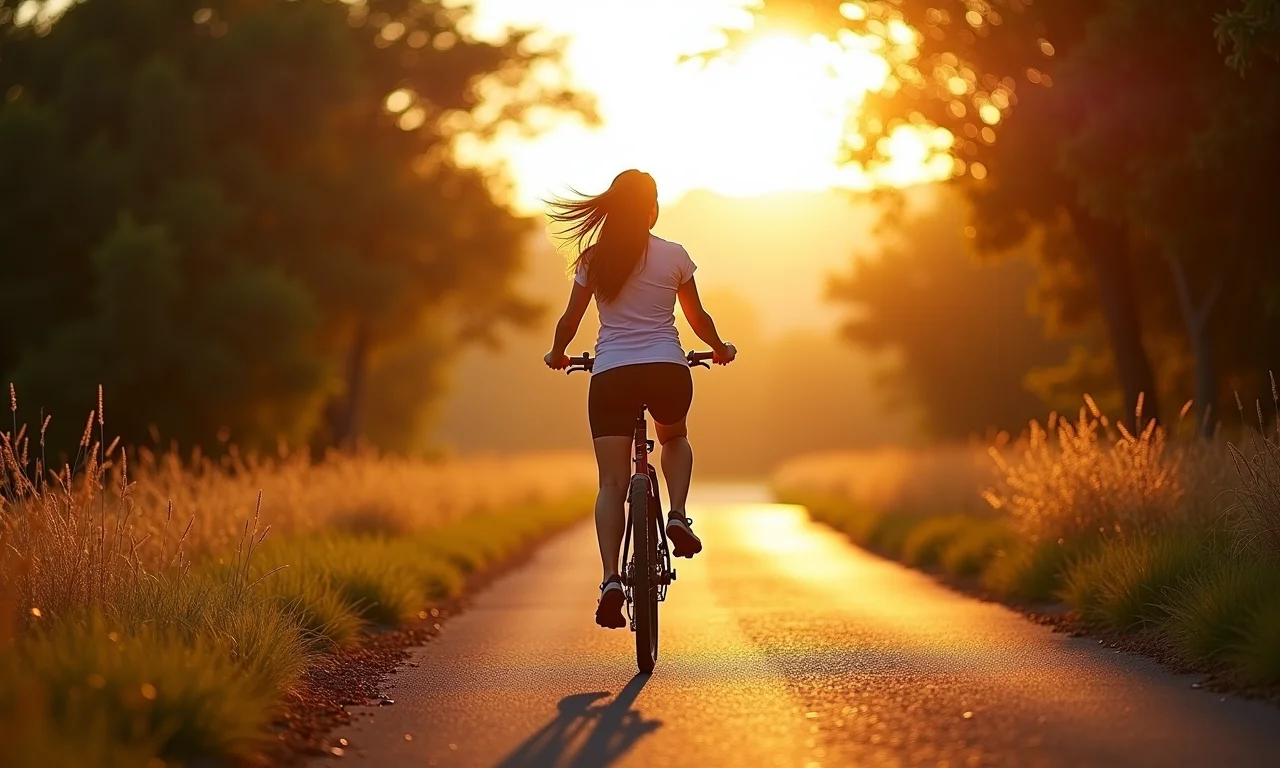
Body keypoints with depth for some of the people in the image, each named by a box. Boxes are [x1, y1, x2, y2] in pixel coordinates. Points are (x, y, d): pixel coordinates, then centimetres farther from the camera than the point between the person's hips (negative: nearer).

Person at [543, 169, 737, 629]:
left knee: (612, 482, 0)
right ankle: (678, 517, 7)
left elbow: (569, 323, 9)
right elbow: (697, 318, 12)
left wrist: (556, 355, 30)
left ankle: (611, 579, -16)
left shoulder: (593, 259, 5)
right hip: (668, 371, 0)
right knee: (675, 440, 32)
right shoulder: (674, 256, 3)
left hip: (610, 374, 0)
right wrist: (720, 348, 32)